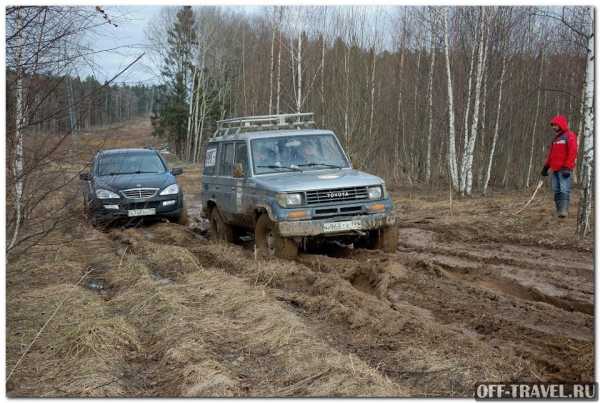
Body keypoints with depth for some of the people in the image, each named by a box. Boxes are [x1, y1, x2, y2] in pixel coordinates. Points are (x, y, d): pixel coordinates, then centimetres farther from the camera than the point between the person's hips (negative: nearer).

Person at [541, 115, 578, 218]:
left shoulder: (570, 136, -5)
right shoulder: (556, 138, 20)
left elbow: (572, 152, -13)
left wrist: (567, 167, -19)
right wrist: (546, 167, 18)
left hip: (564, 169, -8)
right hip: (555, 169, 8)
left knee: (564, 190, -13)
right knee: (556, 190, 6)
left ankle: (564, 211, -17)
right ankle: (559, 210, 9)